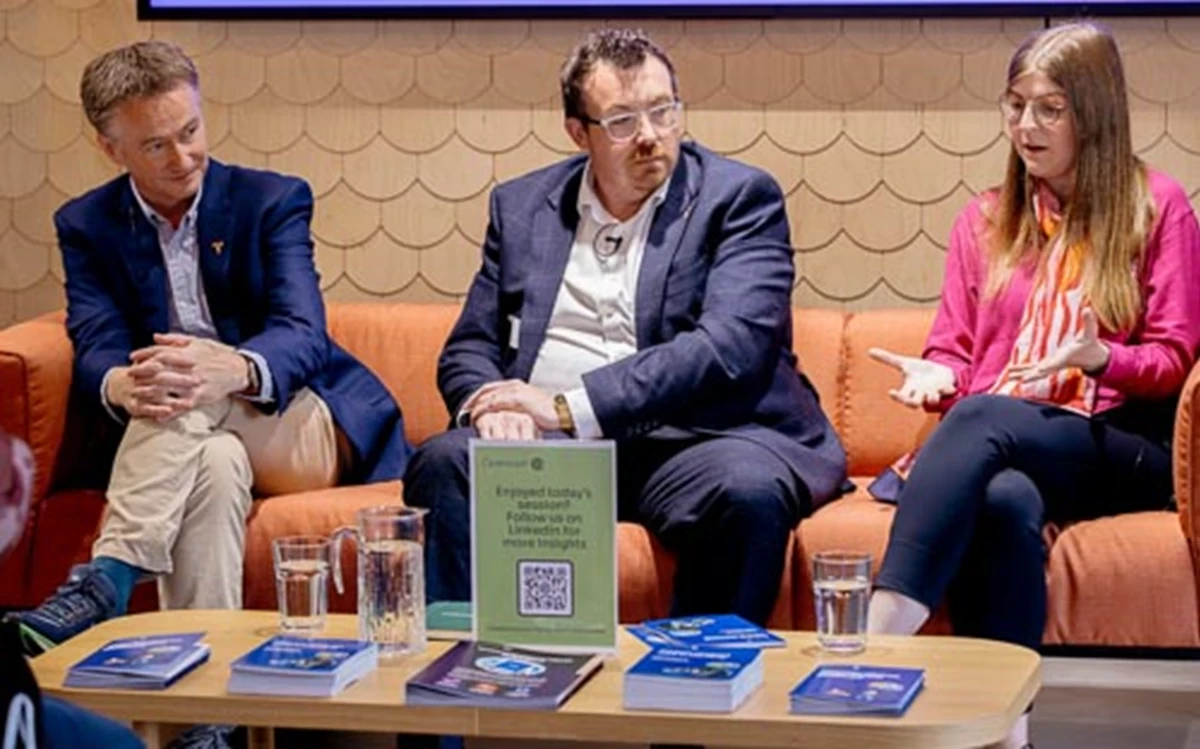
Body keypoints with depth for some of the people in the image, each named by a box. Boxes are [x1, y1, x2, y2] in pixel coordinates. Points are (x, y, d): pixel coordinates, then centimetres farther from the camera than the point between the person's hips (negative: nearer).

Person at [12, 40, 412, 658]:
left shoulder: (273, 202, 1)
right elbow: (95, 351, -7)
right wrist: (120, 385, -36)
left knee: (195, 387, -34)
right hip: (179, 447, 1)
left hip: (302, 435, -1)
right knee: (216, 462, -38)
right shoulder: (87, 226, 8)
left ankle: (104, 584, -47)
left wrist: (236, 370, -40)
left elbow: (303, 335, -14)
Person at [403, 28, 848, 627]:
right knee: (444, 463, -26)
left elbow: (731, 346, -11)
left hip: (690, 438, -2)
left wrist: (571, 406, -16)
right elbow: (470, 346, 17)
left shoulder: (739, 197, 3)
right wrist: (489, 405, -10)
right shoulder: (522, 206, 16)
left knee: (748, 487, -35)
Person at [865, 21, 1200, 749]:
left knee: (980, 422, -37)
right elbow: (954, 353, 17)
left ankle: (876, 645, -50)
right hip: (993, 445, 3)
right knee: (1002, 500, -38)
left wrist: (1100, 359, -17)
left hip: (1117, 444, -3)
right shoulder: (984, 220, 20)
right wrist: (937, 375, -8)